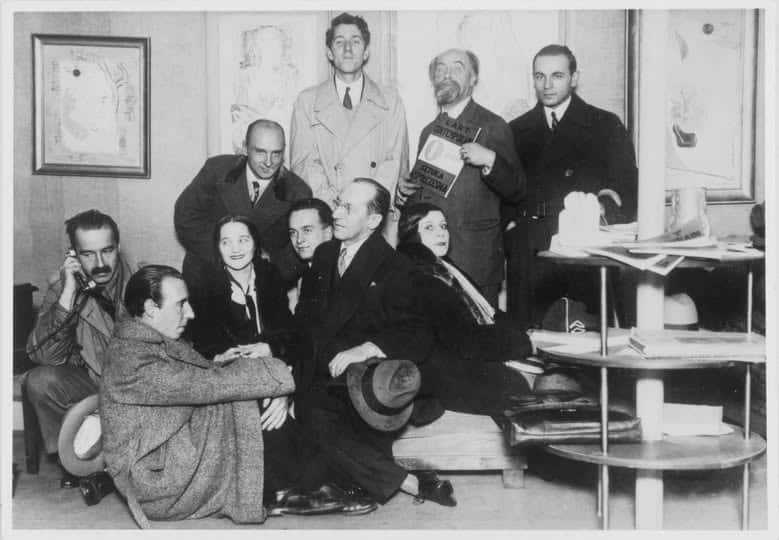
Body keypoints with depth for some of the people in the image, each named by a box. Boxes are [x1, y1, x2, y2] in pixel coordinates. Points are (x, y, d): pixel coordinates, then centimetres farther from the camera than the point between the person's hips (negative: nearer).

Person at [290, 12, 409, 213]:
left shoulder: (391, 102, 14)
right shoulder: (306, 101, 13)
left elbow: (394, 162, 6)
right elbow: (304, 162, 5)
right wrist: (334, 202, -11)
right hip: (324, 213, 0)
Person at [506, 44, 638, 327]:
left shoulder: (605, 126, 8)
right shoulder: (516, 130, 16)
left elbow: (627, 188, 3)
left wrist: (604, 210, -14)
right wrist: (510, 223, -1)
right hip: (528, 251, 2)